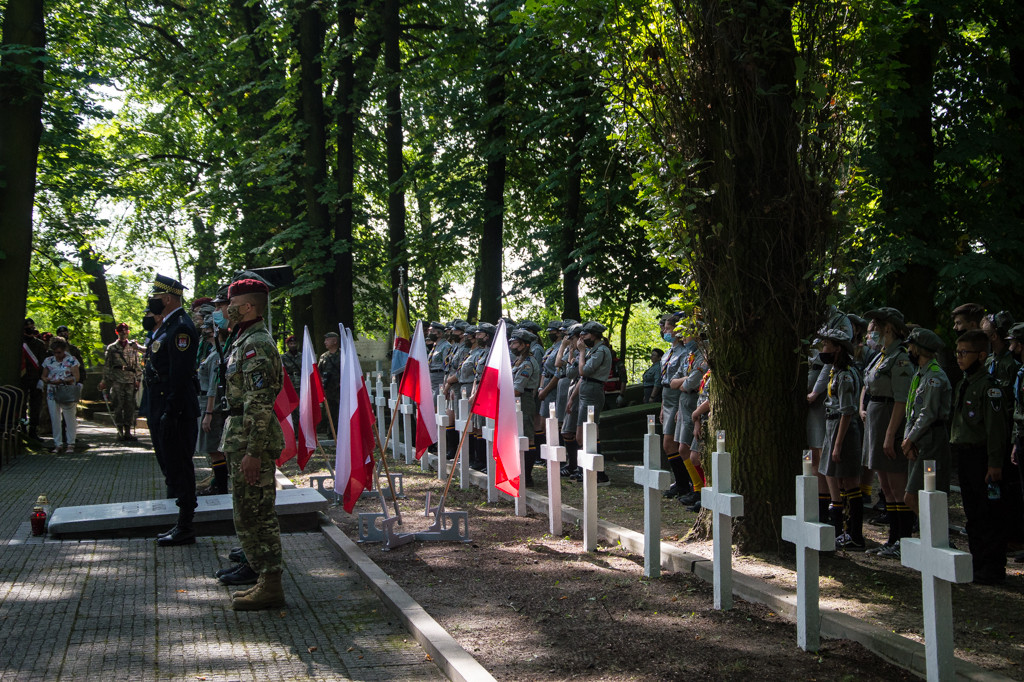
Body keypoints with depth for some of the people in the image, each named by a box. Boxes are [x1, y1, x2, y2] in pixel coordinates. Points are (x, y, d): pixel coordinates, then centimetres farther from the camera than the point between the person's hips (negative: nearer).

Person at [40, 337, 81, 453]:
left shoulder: (71, 360, -1)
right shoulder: (48, 360, 11)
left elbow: (77, 377, -7)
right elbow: (43, 376, 15)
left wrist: (62, 381, -19)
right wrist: (47, 380, -9)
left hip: (67, 394, -3)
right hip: (52, 394, 4)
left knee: (70, 419, 0)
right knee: (54, 419, 3)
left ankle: (70, 443, 8)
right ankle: (57, 444, 10)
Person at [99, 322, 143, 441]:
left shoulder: (133, 348, 15)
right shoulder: (111, 348, 10)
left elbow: (137, 365, 15)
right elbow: (107, 365, 8)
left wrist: (138, 379, 7)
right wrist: (105, 381, 1)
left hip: (130, 381, 2)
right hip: (117, 380, -2)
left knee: (130, 406, 0)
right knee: (118, 406, -5)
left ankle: (128, 431, 4)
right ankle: (120, 431, 0)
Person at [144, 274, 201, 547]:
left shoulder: (180, 328, -16)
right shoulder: (164, 327, 17)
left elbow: (180, 375, -22)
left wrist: (170, 412, -24)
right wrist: (156, 412, 20)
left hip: (175, 410, -11)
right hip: (160, 409, 11)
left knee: (179, 466, -4)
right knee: (171, 465, 16)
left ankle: (185, 528, 2)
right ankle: (181, 524, 25)